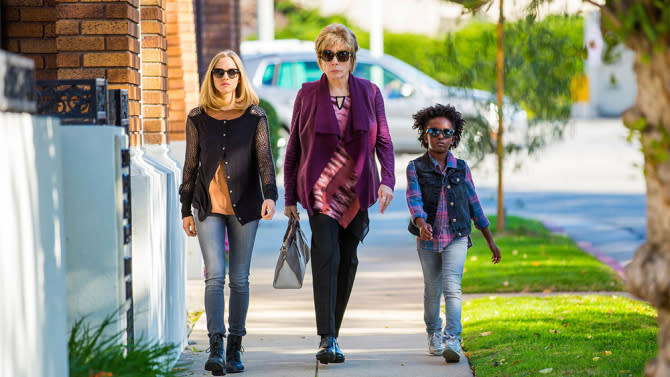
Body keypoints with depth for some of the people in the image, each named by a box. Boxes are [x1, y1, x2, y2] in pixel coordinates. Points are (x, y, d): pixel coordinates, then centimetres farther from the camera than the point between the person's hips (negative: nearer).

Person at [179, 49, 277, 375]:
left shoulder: (255, 116, 4)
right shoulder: (198, 118, 7)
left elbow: (264, 159, -3)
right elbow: (191, 165, 11)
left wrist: (269, 195, -19)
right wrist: (186, 209, 10)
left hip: (244, 205, 0)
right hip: (208, 206, 0)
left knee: (239, 279, 4)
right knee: (215, 275, -12)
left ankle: (234, 349, 13)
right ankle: (215, 348, -17)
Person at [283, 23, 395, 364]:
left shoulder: (369, 93, 4)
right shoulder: (307, 95, 0)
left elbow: (383, 141, 4)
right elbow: (293, 148, 5)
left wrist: (387, 180, -13)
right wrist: (289, 198, 3)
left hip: (356, 190, 3)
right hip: (320, 189, -3)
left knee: (348, 261, 6)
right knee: (326, 256, -16)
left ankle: (331, 335, 18)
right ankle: (327, 340, -21)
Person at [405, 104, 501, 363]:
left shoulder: (461, 169, 4)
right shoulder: (416, 168, -1)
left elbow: (474, 205, 10)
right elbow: (414, 199, -15)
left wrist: (490, 241, 12)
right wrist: (421, 224, -35)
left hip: (456, 238, 0)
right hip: (428, 240, 0)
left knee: (452, 286, -16)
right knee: (432, 290, 12)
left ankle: (452, 339, -25)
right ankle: (433, 335, 33)